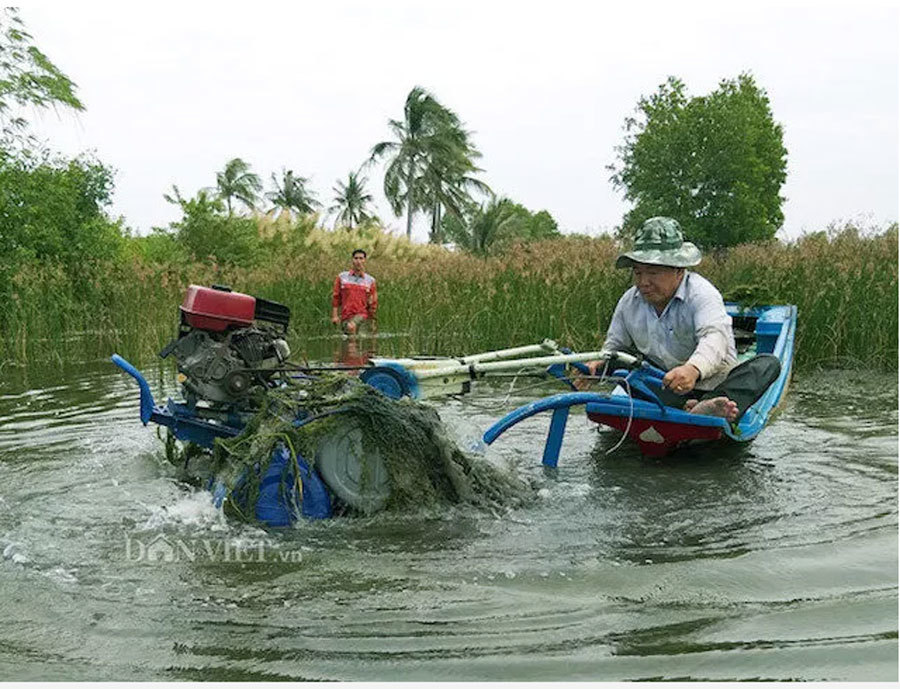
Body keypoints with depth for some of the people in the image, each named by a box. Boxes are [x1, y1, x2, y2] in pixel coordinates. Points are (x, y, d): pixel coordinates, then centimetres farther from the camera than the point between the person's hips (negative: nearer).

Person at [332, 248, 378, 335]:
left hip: (362, 315, -3)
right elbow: (336, 297, 7)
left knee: (351, 326, -32)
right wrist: (334, 315, 1)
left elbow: (374, 301, 15)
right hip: (346, 316, 3)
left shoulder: (370, 280, 6)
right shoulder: (342, 277, 7)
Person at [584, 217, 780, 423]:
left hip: (713, 387, -3)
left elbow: (715, 338, -33)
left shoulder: (701, 292, -15)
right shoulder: (629, 302, 2)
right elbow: (614, 345, 15)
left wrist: (693, 369, -55)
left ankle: (707, 409, -57)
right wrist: (597, 363, -10)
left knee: (768, 363, -27)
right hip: (665, 391, 4)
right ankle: (689, 409, -39)